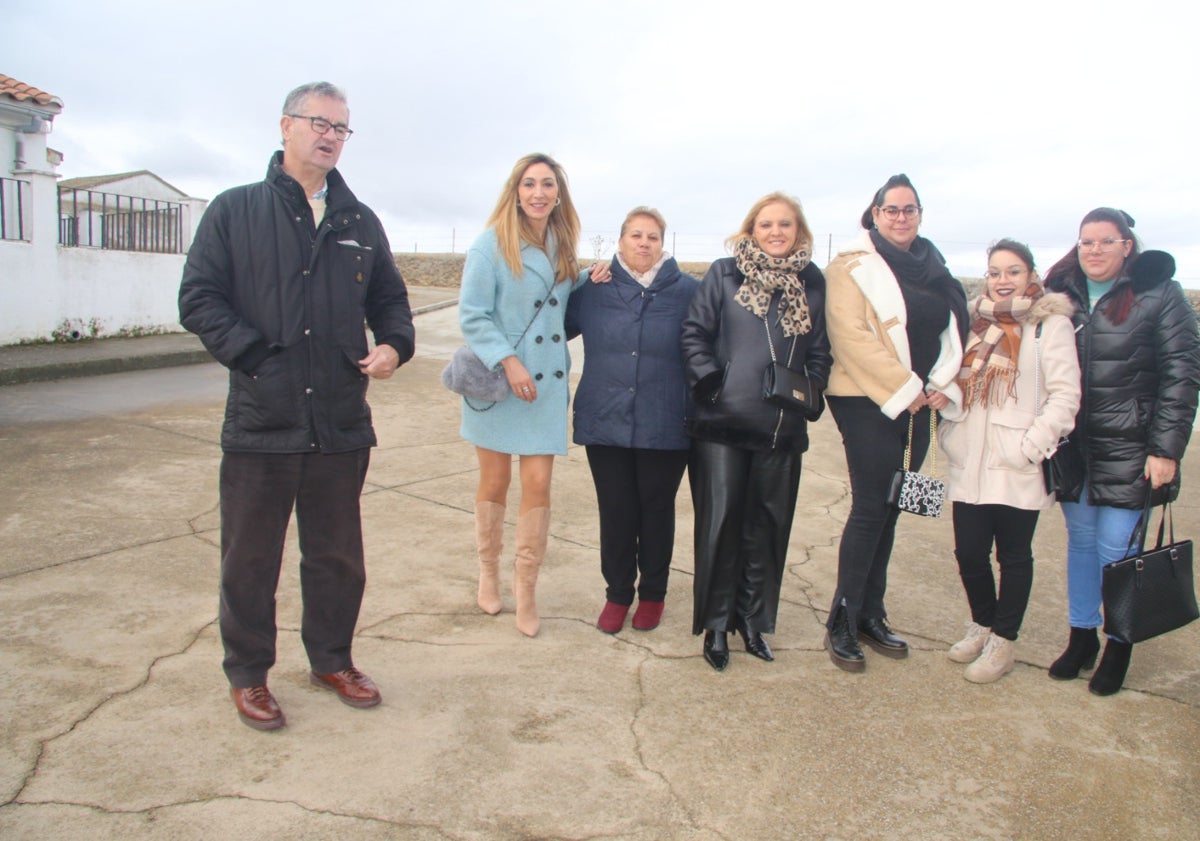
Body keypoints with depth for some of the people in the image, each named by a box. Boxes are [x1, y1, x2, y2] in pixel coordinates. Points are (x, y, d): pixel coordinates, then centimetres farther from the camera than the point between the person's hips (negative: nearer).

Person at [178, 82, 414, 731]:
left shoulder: (360, 222, 13)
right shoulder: (234, 210, 3)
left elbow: (389, 299, 17)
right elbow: (198, 297, -2)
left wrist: (394, 345, -3)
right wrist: (253, 356, -13)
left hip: (342, 423, 3)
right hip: (260, 421, -3)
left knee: (337, 556, 15)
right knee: (250, 559, 9)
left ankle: (331, 660, 33)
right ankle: (248, 675, 27)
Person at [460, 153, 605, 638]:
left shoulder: (561, 247, 8)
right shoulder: (492, 243, -8)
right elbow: (472, 315, -11)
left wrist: (590, 280, 2)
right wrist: (509, 363, -19)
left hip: (547, 380, 4)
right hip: (497, 378, -3)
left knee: (538, 484, -1)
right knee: (495, 480, 9)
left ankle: (525, 589, 13)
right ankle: (488, 572, 31)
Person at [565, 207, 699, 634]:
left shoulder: (688, 291, -1)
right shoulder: (594, 288, 3)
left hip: (665, 427, -1)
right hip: (605, 422, 1)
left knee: (656, 510, 12)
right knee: (615, 511, 8)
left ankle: (653, 593, 30)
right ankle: (617, 593, 27)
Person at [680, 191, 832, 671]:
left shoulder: (813, 282, 9)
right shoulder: (725, 273, 2)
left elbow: (821, 350, 13)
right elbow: (694, 334, 1)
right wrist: (709, 380, -10)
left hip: (782, 429, 3)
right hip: (722, 422, -2)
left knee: (767, 528, 9)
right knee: (721, 522, 1)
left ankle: (752, 620, 25)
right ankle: (716, 625, 15)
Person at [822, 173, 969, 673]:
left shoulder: (933, 270, 16)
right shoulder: (855, 266, -4)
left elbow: (952, 332, 15)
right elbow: (852, 336, -14)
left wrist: (945, 386, -2)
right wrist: (903, 389, -15)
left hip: (917, 404, 6)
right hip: (869, 402, -6)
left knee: (889, 508, 10)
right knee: (870, 509, -8)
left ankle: (870, 614, 21)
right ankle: (842, 623, 3)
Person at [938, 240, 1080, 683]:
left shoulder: (1051, 324, -2)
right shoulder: (974, 321, 14)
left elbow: (1065, 395, -7)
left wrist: (1031, 446, -15)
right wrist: (950, 434, 8)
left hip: (1018, 468, -4)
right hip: (969, 464, 4)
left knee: (1013, 555, 6)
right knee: (969, 551, 6)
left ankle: (1002, 642, 21)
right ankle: (982, 624, 31)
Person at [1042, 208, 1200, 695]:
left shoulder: (1159, 294, -4)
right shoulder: (1062, 296, 6)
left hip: (1129, 449, -3)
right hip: (1073, 447, 4)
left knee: (1116, 548, -2)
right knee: (1080, 541, 11)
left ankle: (1119, 646, 18)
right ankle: (1081, 637, 26)